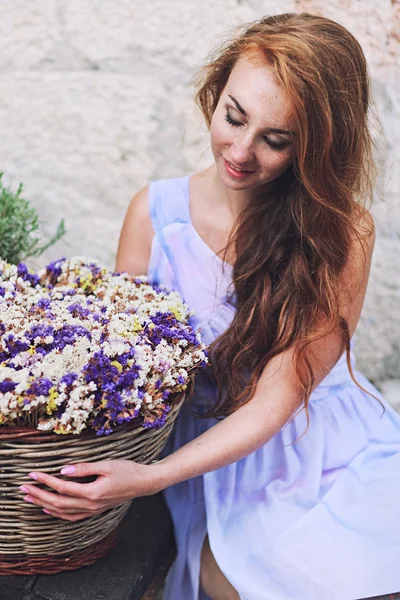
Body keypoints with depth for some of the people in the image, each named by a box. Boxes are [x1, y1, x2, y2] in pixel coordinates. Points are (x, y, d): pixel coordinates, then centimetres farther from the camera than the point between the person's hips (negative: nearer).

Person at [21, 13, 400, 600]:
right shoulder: (155, 211, -7)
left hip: (331, 449, 0)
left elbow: (276, 398, -15)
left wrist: (150, 477, -26)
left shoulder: (343, 232, -14)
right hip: (215, 456, 1)